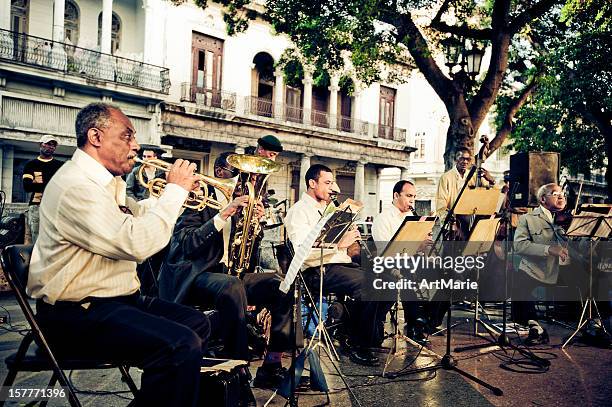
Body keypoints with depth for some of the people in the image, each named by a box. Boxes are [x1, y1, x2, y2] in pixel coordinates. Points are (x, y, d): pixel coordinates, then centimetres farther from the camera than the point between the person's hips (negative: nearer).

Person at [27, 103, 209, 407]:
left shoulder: (107, 182, 12)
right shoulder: (76, 185, -21)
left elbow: (135, 214, 31)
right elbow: (136, 243, -30)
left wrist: (175, 189, 15)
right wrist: (176, 190, -18)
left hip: (117, 298, 11)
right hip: (78, 313, -11)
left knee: (197, 324, 14)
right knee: (181, 346, -28)